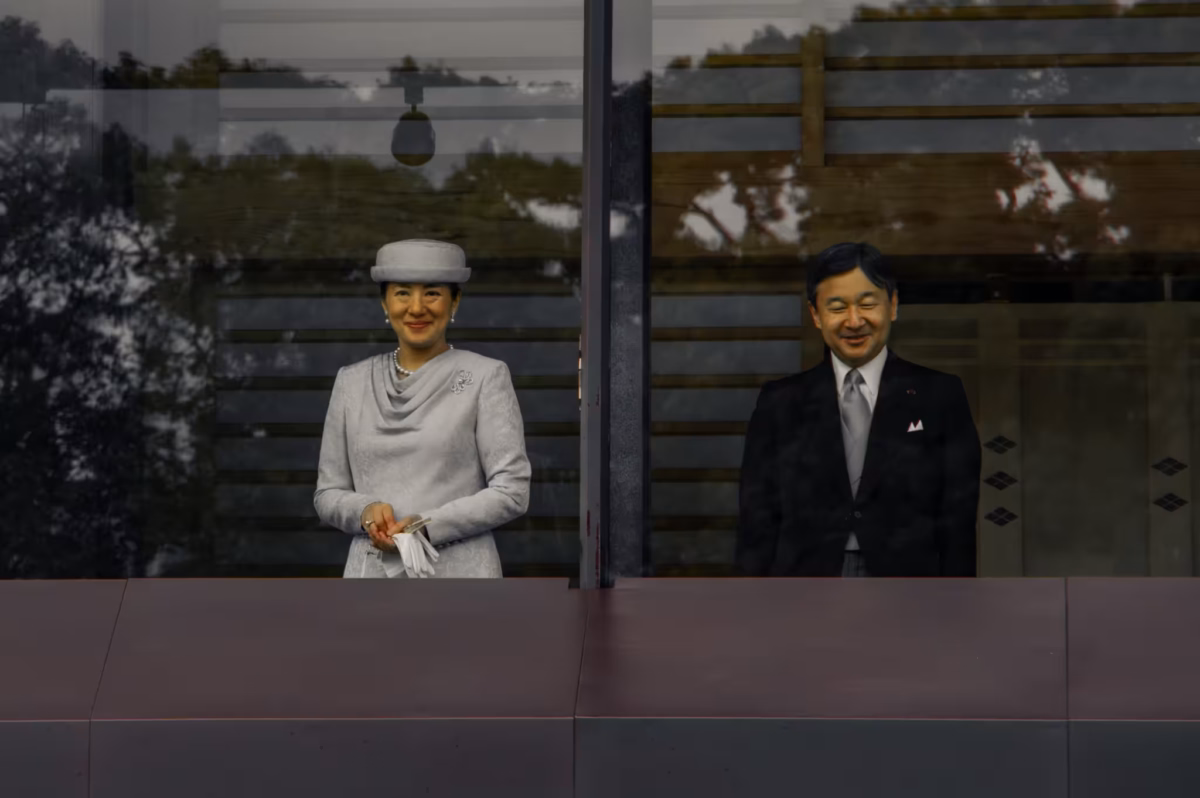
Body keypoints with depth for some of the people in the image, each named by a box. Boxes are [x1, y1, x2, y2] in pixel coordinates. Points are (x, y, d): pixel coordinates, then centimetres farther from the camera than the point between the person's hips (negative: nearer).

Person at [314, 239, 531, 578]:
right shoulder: (352, 382, 13)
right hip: (372, 571, 3)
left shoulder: (486, 377, 2)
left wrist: (427, 525, -13)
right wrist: (365, 510, -7)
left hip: (458, 571, -3)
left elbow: (511, 491, -3)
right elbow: (327, 493, 15)